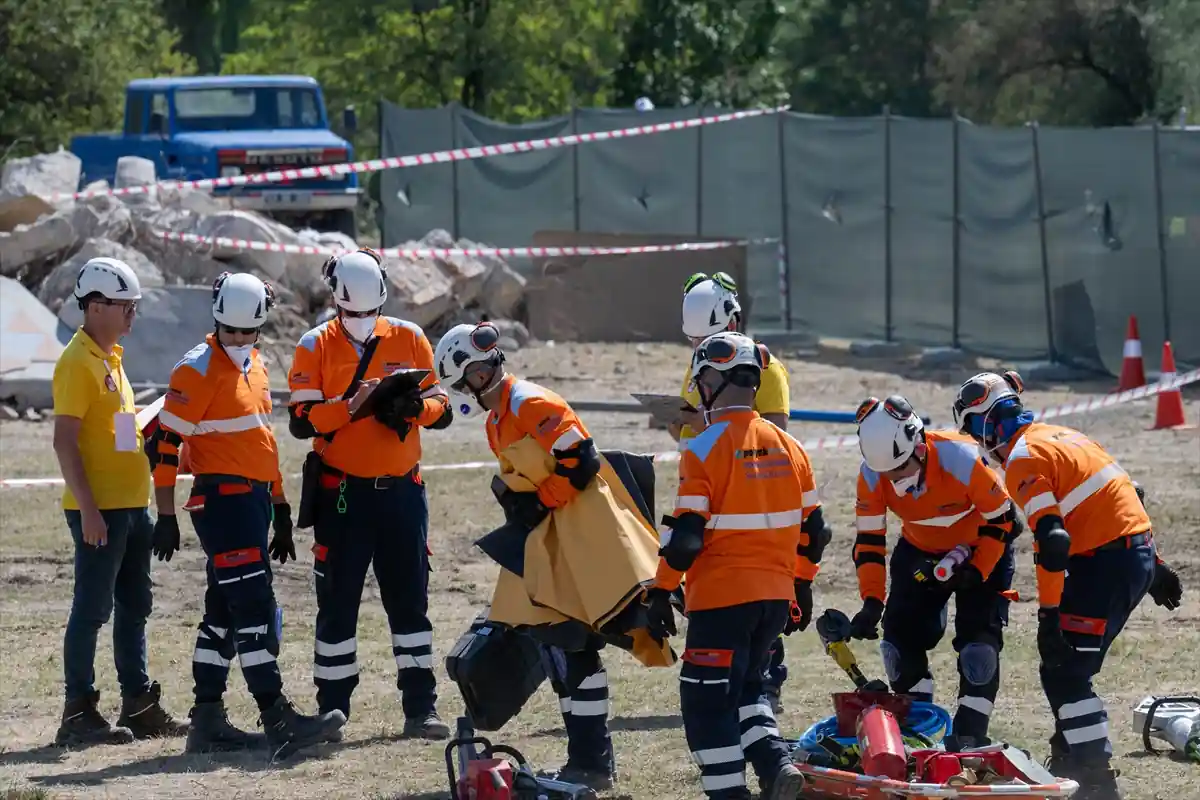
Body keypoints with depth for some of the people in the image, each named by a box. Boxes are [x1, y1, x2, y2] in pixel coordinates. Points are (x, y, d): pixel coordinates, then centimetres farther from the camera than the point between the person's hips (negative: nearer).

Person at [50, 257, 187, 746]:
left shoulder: (111, 357, 15)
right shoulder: (78, 362, -13)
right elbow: (65, 440, -19)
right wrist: (88, 509, -23)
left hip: (131, 504, 9)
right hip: (99, 509, -9)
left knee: (135, 605, 13)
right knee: (92, 609, -5)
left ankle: (139, 704, 20)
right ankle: (79, 713, -1)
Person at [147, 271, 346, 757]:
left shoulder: (255, 366, 16)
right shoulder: (198, 369, -10)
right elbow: (165, 442, -11)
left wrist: (280, 511, 24)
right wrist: (166, 516, -13)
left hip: (254, 500, 9)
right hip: (222, 501, -9)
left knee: (224, 614, 11)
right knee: (255, 611, -12)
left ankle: (207, 722, 15)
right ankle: (278, 723, -14)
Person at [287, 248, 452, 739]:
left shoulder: (408, 338, 5)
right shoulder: (316, 347, -2)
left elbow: (441, 409, 5)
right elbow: (301, 421, -11)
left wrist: (413, 407, -16)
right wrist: (351, 406, -26)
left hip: (402, 490, 2)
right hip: (341, 493, -2)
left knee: (410, 599, 5)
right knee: (338, 602, 2)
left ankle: (421, 707, 10)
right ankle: (331, 709, 9)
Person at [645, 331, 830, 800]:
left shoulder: (704, 450, -12)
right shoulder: (788, 448, 7)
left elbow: (685, 536, -14)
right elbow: (812, 531, 12)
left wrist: (662, 591, -3)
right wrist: (802, 588, 23)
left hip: (721, 598, -7)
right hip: (777, 596, 7)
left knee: (708, 703, 1)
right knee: (744, 687, 22)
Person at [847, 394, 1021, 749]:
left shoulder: (962, 461, -34)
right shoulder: (872, 474, -23)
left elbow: (1001, 520, -20)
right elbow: (869, 542, -14)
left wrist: (976, 573, -23)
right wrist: (872, 601, -22)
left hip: (981, 551, -4)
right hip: (920, 553, 4)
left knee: (978, 647, -14)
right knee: (901, 640, -5)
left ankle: (969, 740, -6)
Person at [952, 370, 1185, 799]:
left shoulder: (1023, 461, -11)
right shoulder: (1060, 435, 18)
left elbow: (1052, 541, -22)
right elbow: (1122, 496, 23)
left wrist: (1049, 613, -21)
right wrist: (1153, 566, 28)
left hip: (1105, 563, -9)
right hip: (1139, 553, 9)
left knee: (1063, 671, -6)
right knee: (1070, 662, 21)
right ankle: (1072, 754, 32)